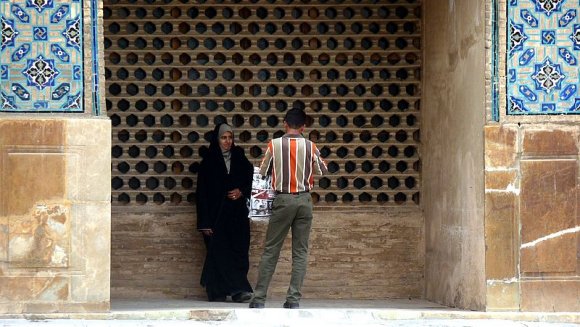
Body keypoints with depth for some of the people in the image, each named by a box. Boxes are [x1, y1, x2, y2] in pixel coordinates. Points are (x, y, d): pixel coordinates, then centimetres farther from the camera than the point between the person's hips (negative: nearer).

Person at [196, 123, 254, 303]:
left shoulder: (240, 160, 10)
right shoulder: (208, 163, 1)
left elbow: (251, 183, 17)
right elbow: (202, 193, -2)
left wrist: (241, 192, -7)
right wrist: (205, 222, -9)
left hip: (238, 214, 3)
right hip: (216, 215, -3)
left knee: (239, 252, -5)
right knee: (218, 252, -8)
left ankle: (238, 291, -5)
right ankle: (217, 293, -6)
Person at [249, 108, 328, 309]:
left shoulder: (274, 145, -6)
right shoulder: (310, 146, -4)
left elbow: (263, 172, 4)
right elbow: (322, 171, 9)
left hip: (283, 200, -1)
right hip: (304, 200, 1)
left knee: (270, 250, 5)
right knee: (300, 251, 6)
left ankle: (259, 298, 3)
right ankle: (294, 299, 0)